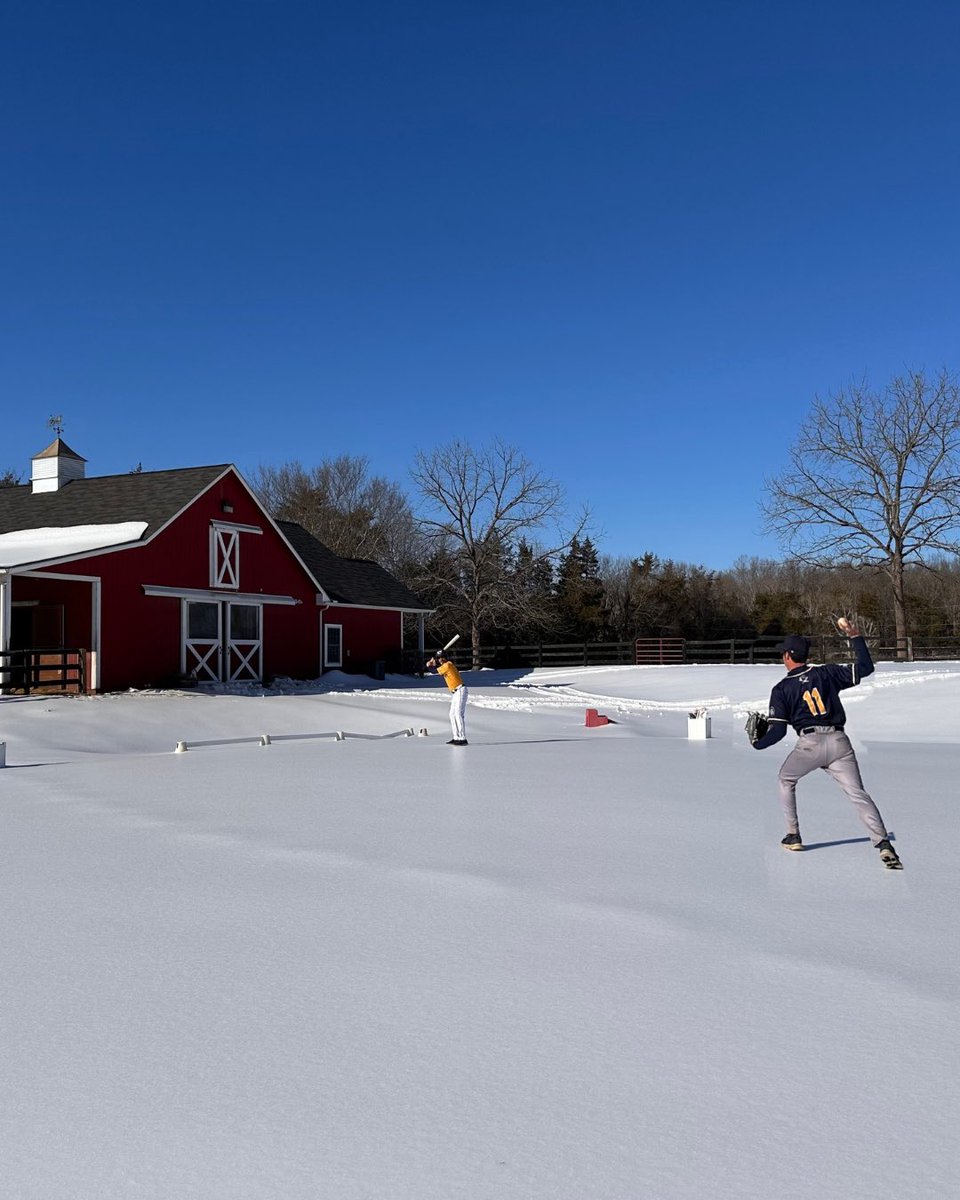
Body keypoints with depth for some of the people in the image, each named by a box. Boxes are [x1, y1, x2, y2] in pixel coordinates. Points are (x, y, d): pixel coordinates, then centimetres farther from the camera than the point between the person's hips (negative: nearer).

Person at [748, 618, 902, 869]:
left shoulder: (781, 689, 7)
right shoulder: (828, 673, 13)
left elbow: (777, 731, 2)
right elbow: (865, 668, 15)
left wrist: (757, 744, 19)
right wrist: (855, 636, 17)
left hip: (809, 743, -2)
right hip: (839, 742, 2)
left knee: (786, 780, 24)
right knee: (857, 794, -2)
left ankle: (793, 835, 24)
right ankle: (883, 843, -20)